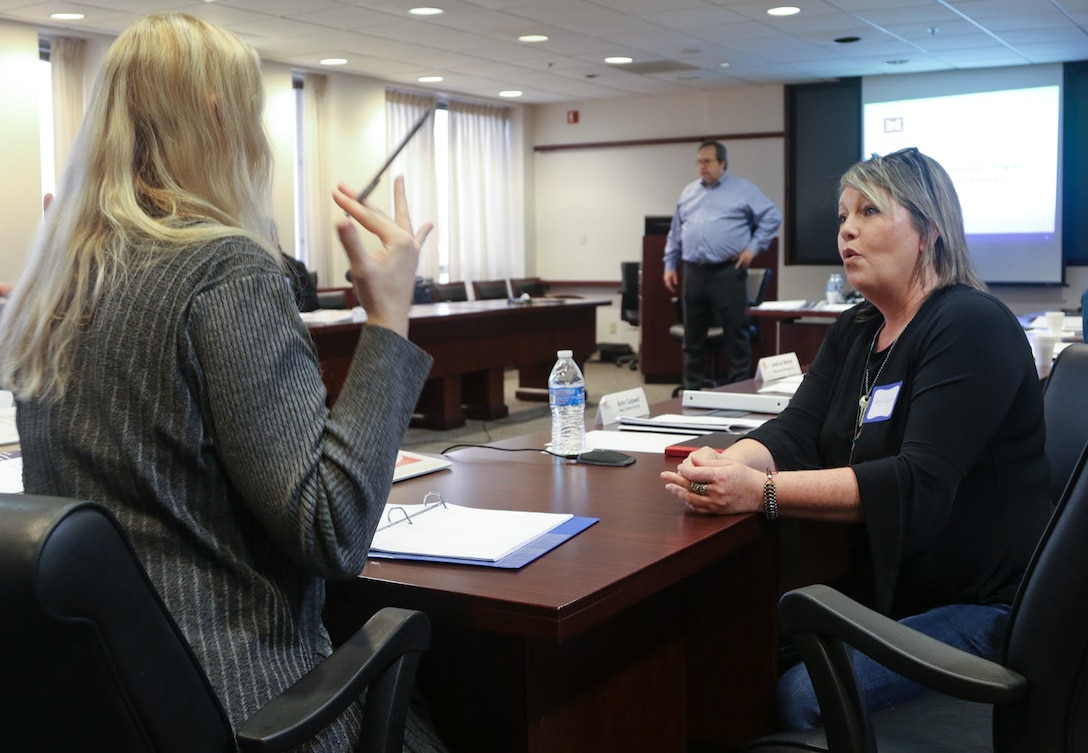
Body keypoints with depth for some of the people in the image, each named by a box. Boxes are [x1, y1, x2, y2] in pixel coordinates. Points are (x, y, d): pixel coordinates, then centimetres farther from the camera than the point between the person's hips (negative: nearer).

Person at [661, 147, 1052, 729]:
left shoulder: (971, 327, -16)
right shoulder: (855, 331, 10)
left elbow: (919, 482, -27)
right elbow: (795, 432, -2)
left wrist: (762, 492, -35)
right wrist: (723, 466, -25)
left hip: (984, 609, -7)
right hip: (883, 593, 7)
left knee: (801, 697, -23)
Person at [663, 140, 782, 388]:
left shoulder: (743, 189, 1)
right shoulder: (688, 192, 16)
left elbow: (772, 217, 1)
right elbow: (675, 233, 20)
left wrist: (754, 247, -5)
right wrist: (670, 265, 15)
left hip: (727, 272, -4)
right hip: (694, 273, 5)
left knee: (735, 332, -3)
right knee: (693, 335, 10)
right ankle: (693, 386, 20)